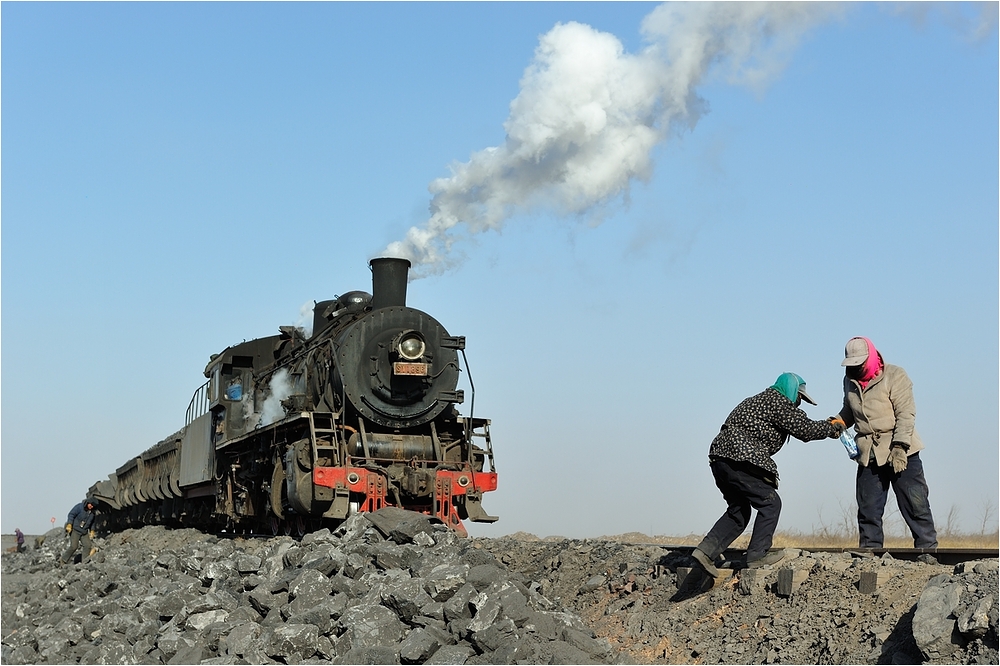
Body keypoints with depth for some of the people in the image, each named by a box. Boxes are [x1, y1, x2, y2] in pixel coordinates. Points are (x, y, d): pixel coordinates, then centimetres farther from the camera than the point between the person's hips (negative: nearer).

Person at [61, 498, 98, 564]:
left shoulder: (93, 512, 8)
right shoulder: (80, 507, -12)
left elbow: (92, 522, 22)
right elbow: (71, 514, -13)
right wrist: (69, 524, -21)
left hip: (84, 532, 6)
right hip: (75, 530, -6)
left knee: (87, 545, -9)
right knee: (74, 546, -14)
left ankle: (85, 561, -4)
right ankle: (63, 560, -1)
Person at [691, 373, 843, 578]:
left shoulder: (762, 400, 28)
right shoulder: (777, 402, -3)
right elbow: (805, 429, -6)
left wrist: (825, 426, 29)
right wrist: (831, 428, 10)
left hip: (720, 458, 10)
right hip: (739, 460, -10)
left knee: (738, 510, 17)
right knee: (770, 503, 1)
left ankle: (706, 550, 6)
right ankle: (757, 555, 0)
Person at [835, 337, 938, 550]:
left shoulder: (894, 376, -8)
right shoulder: (850, 381, 10)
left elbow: (906, 414, -13)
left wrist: (899, 447, -21)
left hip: (901, 453, -5)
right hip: (868, 456, 5)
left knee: (915, 504, -4)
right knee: (868, 509, 4)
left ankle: (928, 549, 1)